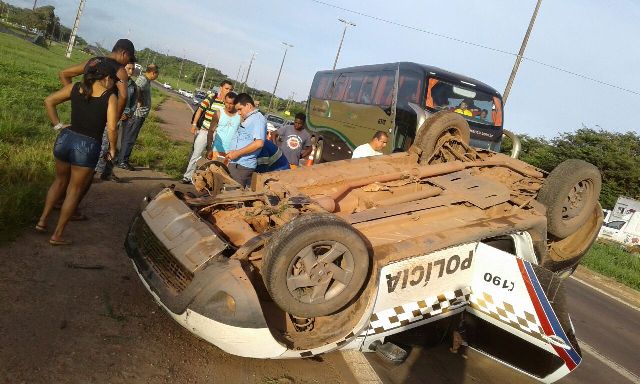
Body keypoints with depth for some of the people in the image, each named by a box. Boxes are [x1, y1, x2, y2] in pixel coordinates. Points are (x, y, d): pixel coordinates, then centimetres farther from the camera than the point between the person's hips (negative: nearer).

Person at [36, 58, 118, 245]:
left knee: (60, 181, 29)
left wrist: (57, 125, 12)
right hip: (88, 146, -4)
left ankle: (42, 221, 31)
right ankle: (57, 235, 18)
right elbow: (111, 128, -17)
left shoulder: (75, 88, 5)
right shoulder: (110, 98, -9)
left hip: (65, 139, 5)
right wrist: (112, 148, -2)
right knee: (74, 190, 11)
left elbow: (49, 101, 6)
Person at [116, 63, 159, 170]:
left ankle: (120, 159, 24)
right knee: (129, 138, -3)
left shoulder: (146, 80, 15)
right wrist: (139, 102, -24)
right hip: (137, 114, -10)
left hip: (139, 114, 10)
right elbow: (136, 89, -36)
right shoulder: (143, 80, -17)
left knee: (129, 138, 15)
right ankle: (122, 161, 5)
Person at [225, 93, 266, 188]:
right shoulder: (247, 120, 19)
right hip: (234, 163, 9)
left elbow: (259, 143, -22)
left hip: (243, 166, -9)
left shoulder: (258, 118, -11)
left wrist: (237, 153, -18)